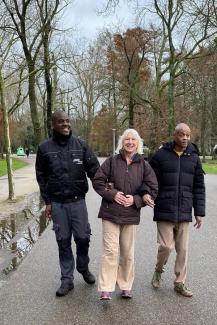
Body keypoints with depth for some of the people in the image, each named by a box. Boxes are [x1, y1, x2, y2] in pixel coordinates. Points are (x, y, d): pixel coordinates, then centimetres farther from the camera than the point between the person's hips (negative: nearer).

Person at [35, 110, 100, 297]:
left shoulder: (81, 145, 1)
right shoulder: (45, 148, 1)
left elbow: (94, 168, -3)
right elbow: (41, 177, 5)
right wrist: (47, 202, 2)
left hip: (78, 201, 0)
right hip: (57, 204, 0)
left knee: (83, 238, 5)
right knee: (63, 241, 8)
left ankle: (83, 268, 35)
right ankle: (67, 279, 24)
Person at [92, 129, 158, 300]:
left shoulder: (144, 165, 3)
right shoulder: (112, 161, 0)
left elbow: (153, 189, 3)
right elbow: (97, 181, 0)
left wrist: (135, 199, -10)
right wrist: (112, 194, -12)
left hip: (131, 214, 2)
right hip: (111, 212, -2)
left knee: (128, 253, 13)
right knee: (110, 251, -4)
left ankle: (126, 286, 29)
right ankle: (106, 289, 6)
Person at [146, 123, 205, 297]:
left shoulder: (194, 157, 6)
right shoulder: (161, 154, -3)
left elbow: (199, 187, 8)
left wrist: (199, 212, 6)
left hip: (184, 212, 3)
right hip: (164, 211, -3)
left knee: (183, 249, 9)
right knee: (166, 246, -2)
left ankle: (180, 283, 27)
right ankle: (159, 271, 29)